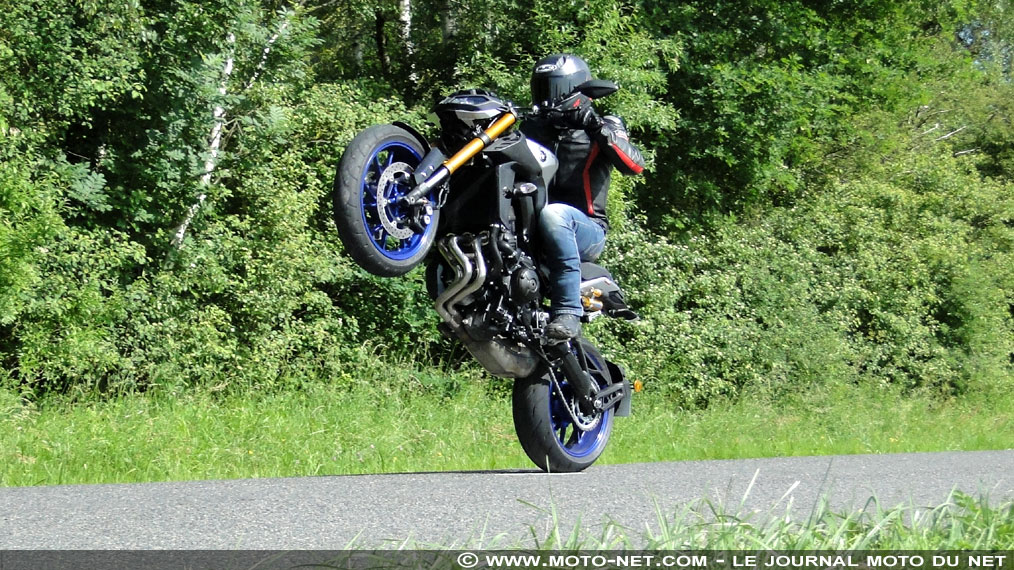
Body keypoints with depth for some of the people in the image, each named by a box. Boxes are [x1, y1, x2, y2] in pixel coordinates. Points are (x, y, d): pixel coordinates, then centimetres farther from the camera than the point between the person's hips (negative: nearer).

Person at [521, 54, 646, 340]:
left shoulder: (605, 127, 10)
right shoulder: (532, 128, 24)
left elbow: (635, 165, -8)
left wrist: (598, 128, -19)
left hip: (587, 230, -4)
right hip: (530, 230, 4)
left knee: (553, 214, -38)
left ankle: (568, 312, -42)